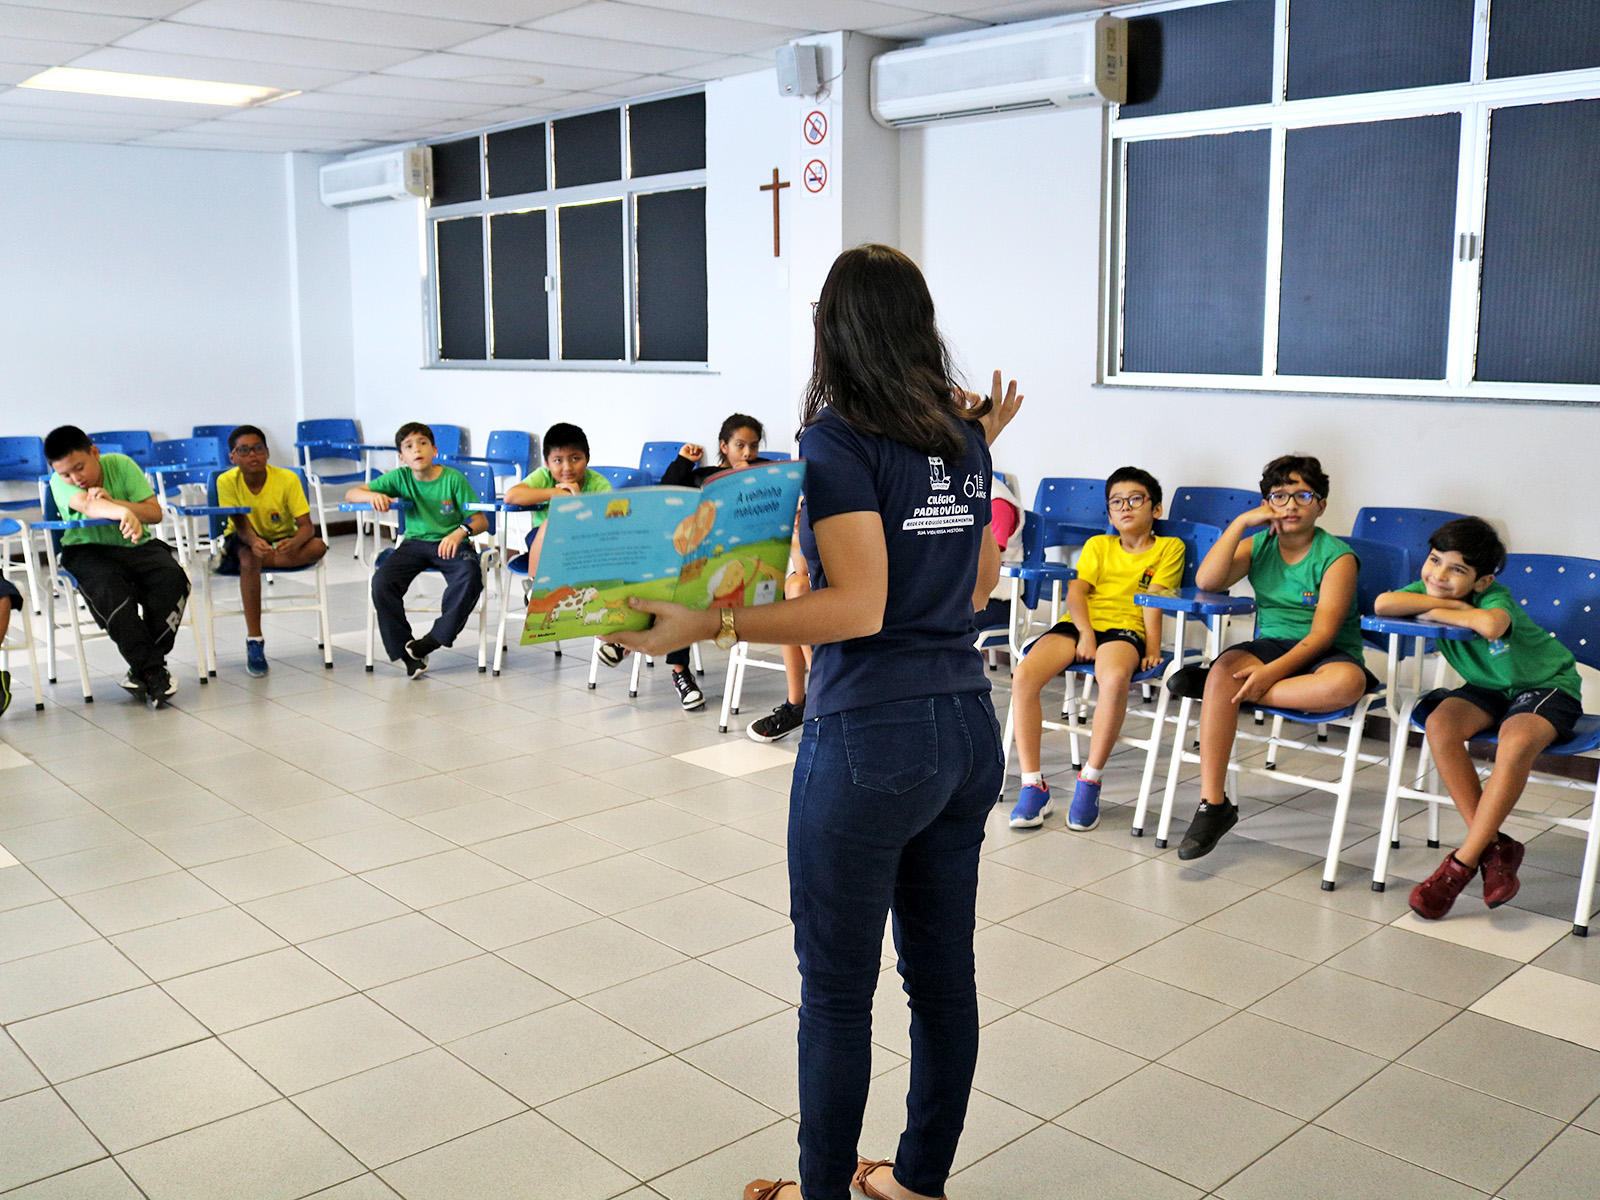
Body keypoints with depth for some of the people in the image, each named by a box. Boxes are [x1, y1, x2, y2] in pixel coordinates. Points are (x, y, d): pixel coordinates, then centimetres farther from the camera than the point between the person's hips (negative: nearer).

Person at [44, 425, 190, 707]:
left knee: (172, 577, -28)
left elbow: (155, 512, -9)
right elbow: (88, 506, -35)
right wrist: (123, 513, -56)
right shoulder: (59, 482, -11)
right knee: (108, 589, -35)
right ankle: (153, 669, -28)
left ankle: (143, 668, -21)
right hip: (87, 549, -2)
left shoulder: (121, 465, -5)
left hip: (135, 546, 2)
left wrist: (114, 502, -25)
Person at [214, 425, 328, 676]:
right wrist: (254, 542, -48)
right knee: (249, 558, -37)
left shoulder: (287, 479, -18)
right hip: (245, 540, -1)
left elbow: (305, 525, -23)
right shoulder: (227, 481, -16)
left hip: (282, 540, 1)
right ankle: (254, 640, -31)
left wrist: (293, 543, -47)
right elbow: (241, 525, -23)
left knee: (318, 547, -30)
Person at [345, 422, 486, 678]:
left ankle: (435, 638, -19)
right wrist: (373, 496, -22)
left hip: (450, 543, -2)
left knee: (470, 575, -35)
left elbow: (481, 520, -6)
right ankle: (404, 649, -11)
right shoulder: (400, 477, 1)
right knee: (382, 581, -25)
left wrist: (461, 532, -29)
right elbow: (351, 494, 2)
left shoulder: (453, 479, -6)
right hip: (414, 543, 3)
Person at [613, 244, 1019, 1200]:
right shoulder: (965, 434, 9)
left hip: (870, 739, -7)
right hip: (968, 727, 8)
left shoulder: (840, 437, -12)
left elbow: (858, 607, -21)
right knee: (943, 969, 17)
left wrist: (711, 625, -23)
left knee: (837, 987, 8)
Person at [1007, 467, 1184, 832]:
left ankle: (1090, 780, -22)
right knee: (1024, 675, -26)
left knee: (1114, 677, -40)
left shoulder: (1169, 548, 16)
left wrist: (1152, 648, -9)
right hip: (1080, 624, 4)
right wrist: (1085, 633, -7)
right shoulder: (1098, 545, 25)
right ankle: (1033, 785, -19)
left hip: (1124, 629, -3)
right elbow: (1076, 591, 10)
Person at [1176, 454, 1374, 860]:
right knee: (1225, 666, -31)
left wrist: (1272, 672, -27)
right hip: (1270, 645, 3)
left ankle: (1220, 683, -25)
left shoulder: (1337, 556, -6)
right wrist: (1241, 522, -11)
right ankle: (1212, 804, -28)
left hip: (1326, 656, -3)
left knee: (1347, 682, -38)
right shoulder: (1258, 546, 7)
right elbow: (1206, 582, -11)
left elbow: (1321, 635, -15)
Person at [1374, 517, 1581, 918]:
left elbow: (1490, 625, -52)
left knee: (1516, 744, -37)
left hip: (1547, 686, -5)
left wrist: (1438, 612, -33)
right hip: (1489, 688, 6)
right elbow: (1384, 604, -31)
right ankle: (1493, 848, -20)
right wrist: (1455, 604, -29)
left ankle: (1462, 863, -27)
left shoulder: (1494, 597, -26)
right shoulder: (1432, 590, -11)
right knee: (1439, 724, -26)